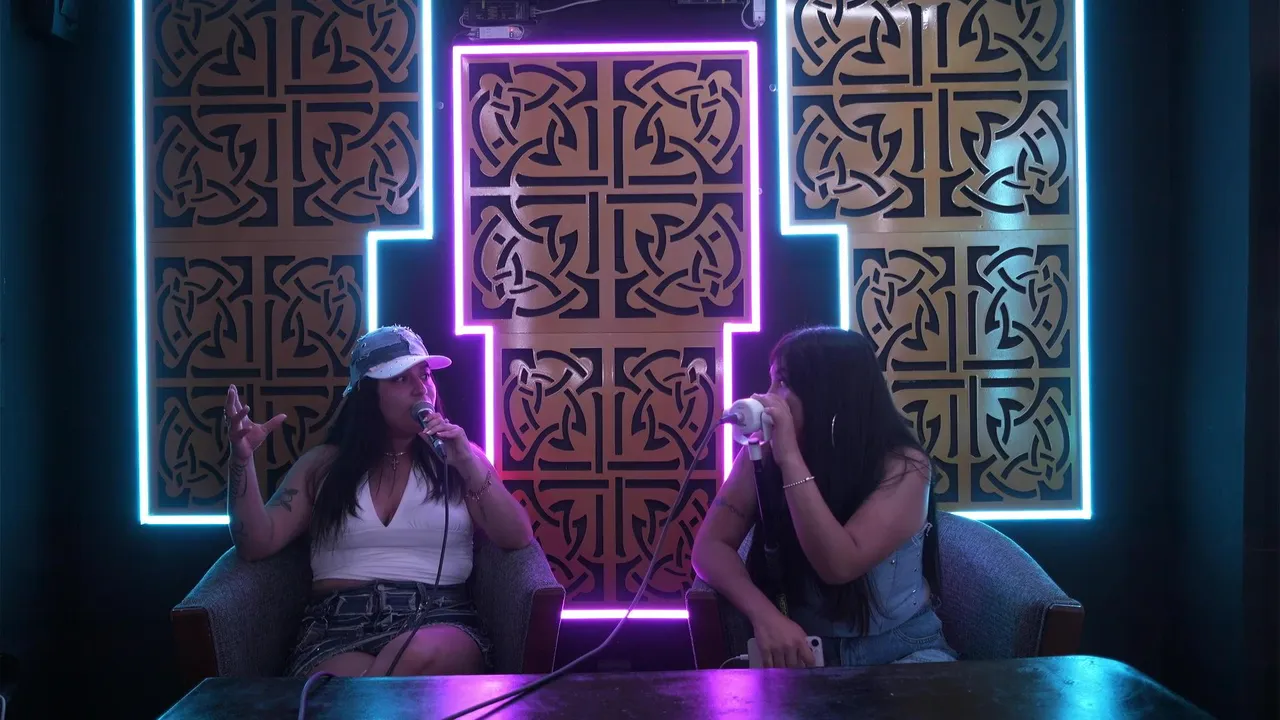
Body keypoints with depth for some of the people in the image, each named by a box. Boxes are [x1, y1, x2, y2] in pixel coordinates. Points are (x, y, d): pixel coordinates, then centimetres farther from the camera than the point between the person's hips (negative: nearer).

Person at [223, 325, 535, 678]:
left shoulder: (458, 456, 13)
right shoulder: (323, 464, 15)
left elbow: (518, 539, 1)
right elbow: (257, 544, 7)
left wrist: (469, 465, -10)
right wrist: (242, 459, -7)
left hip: (439, 619, 2)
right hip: (338, 626, -2)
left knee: (421, 656, -36)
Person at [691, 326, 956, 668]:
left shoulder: (902, 467, -15)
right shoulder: (762, 454, -6)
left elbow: (839, 565, -27)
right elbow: (710, 546, -10)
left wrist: (791, 459, -29)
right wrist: (764, 614, -27)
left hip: (903, 649, -3)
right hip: (806, 649, 3)